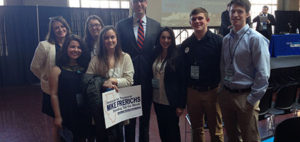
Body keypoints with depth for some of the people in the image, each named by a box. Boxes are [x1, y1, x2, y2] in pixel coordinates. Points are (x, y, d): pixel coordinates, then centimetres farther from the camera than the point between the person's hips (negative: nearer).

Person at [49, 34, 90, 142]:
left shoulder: (85, 68, 4)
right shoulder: (57, 70, -7)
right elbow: (54, 94, -9)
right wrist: (57, 116, -10)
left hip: (83, 113, 3)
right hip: (66, 115, -3)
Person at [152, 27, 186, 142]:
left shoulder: (177, 57, -11)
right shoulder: (155, 55, 4)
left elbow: (182, 82, -12)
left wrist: (181, 105, -14)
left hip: (171, 102, -5)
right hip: (157, 100, 5)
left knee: (172, 132, 9)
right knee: (162, 130, 18)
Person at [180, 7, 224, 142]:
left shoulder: (217, 41, -4)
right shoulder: (186, 44, 6)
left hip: (212, 91, -3)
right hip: (192, 92, 3)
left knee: (216, 131, 8)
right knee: (196, 129, 16)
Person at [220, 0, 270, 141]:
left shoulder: (256, 39, -12)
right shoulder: (226, 39, 7)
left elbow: (263, 74, -14)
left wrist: (252, 100, -14)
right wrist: (223, 90, 9)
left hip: (245, 96, -5)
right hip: (226, 94, 6)